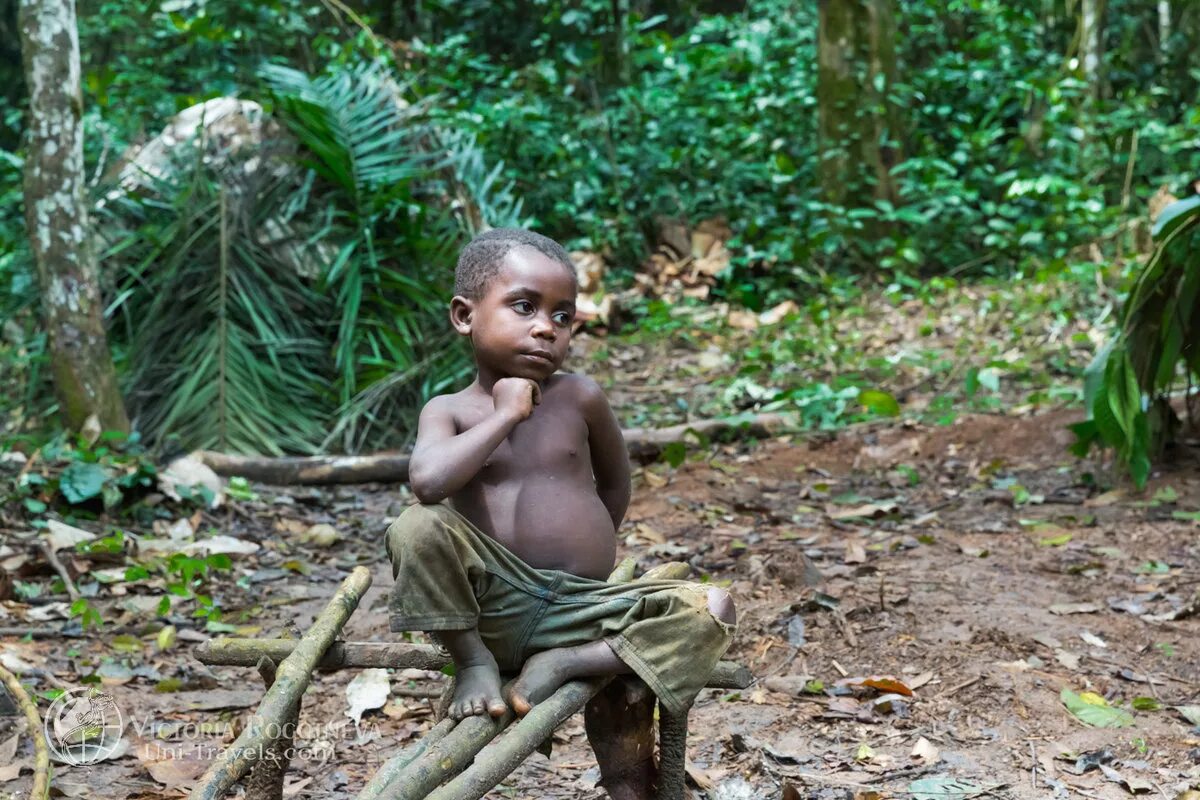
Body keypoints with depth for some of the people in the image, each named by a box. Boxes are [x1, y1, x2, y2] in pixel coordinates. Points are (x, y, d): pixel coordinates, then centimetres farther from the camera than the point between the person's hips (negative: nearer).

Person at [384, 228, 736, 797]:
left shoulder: (579, 397, 5)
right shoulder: (449, 410, 0)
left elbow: (614, 481, 21)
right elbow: (428, 483, -23)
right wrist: (506, 415, -15)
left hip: (585, 608, 3)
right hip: (493, 604, -2)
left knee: (711, 609, -13)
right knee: (417, 529, -28)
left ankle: (568, 664, -10)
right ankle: (473, 662, -9)